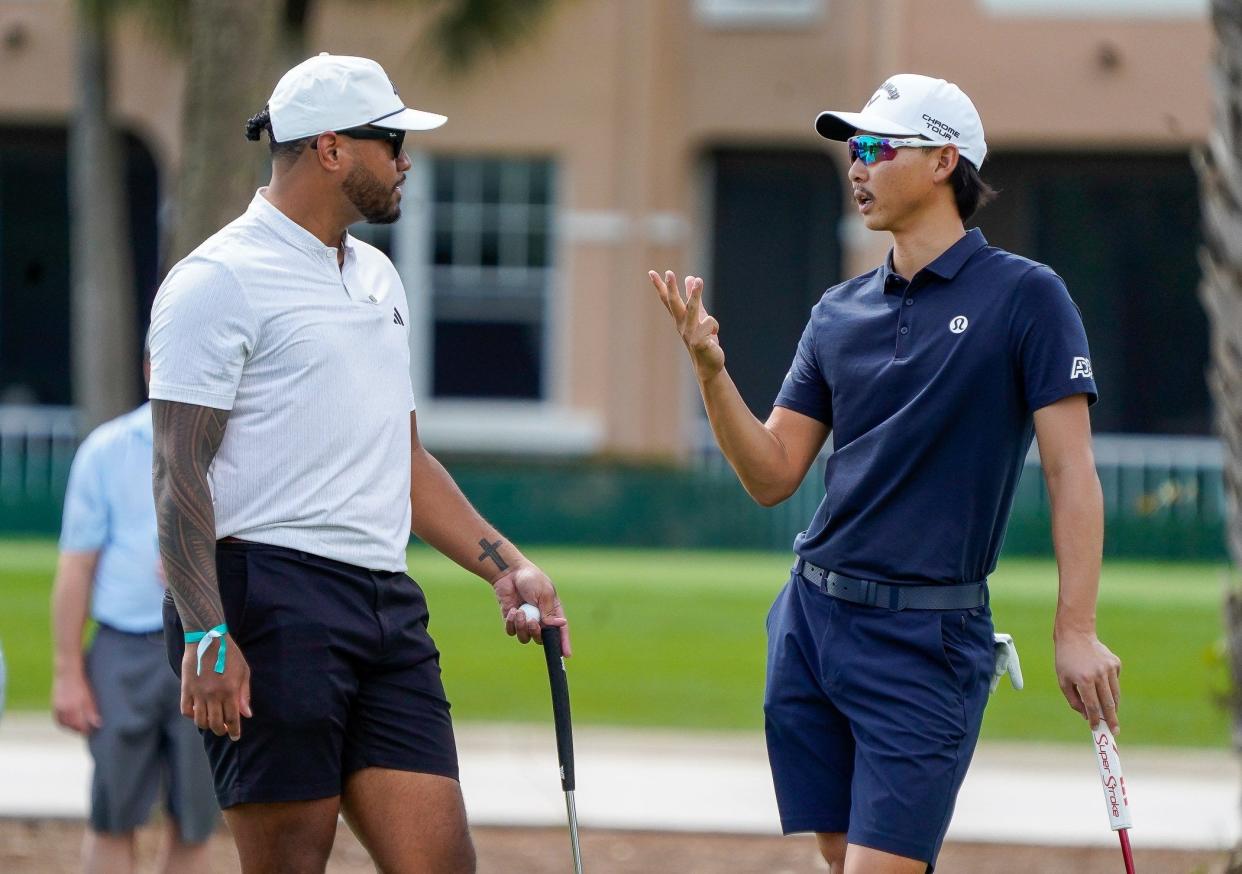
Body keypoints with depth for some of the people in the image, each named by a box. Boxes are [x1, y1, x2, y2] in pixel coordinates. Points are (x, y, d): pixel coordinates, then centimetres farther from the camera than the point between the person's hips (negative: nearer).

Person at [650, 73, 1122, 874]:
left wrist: (1076, 629, -16)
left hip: (927, 635, -6)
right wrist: (710, 367, -5)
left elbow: (1071, 470, -9)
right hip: (812, 619, 6)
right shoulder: (839, 313, 10)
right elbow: (772, 475, 10)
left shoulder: (1025, 296, -6)